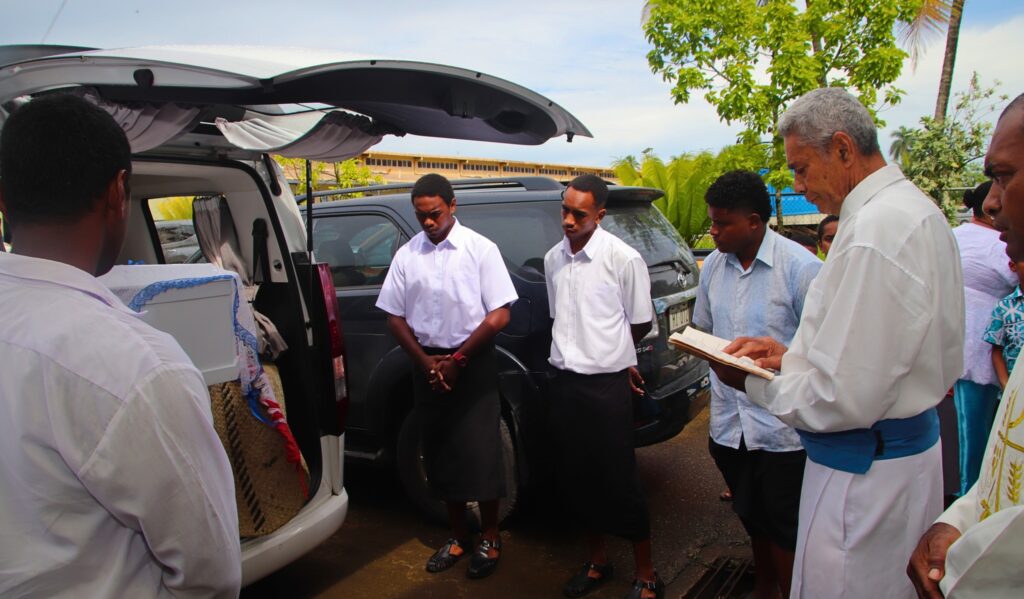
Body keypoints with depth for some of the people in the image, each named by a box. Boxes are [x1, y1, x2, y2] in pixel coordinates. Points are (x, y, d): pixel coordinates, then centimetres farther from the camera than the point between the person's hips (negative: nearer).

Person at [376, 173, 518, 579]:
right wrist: (425, 361, -5)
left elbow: (499, 315, -10)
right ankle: (457, 536, 29)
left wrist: (458, 359, -10)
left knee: (479, 455, 1)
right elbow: (395, 317, 6)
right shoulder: (406, 255, 3)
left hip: (474, 363, -4)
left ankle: (490, 538, 21)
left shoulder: (480, 249, -7)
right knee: (440, 455, 12)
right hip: (427, 364, 4)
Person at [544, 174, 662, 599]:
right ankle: (596, 562, 34)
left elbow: (641, 324, -1)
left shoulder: (624, 258, -11)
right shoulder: (553, 258, 6)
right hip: (565, 381, 6)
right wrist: (575, 352, 10)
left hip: (607, 385, -6)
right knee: (575, 479, 14)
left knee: (619, 482, 3)